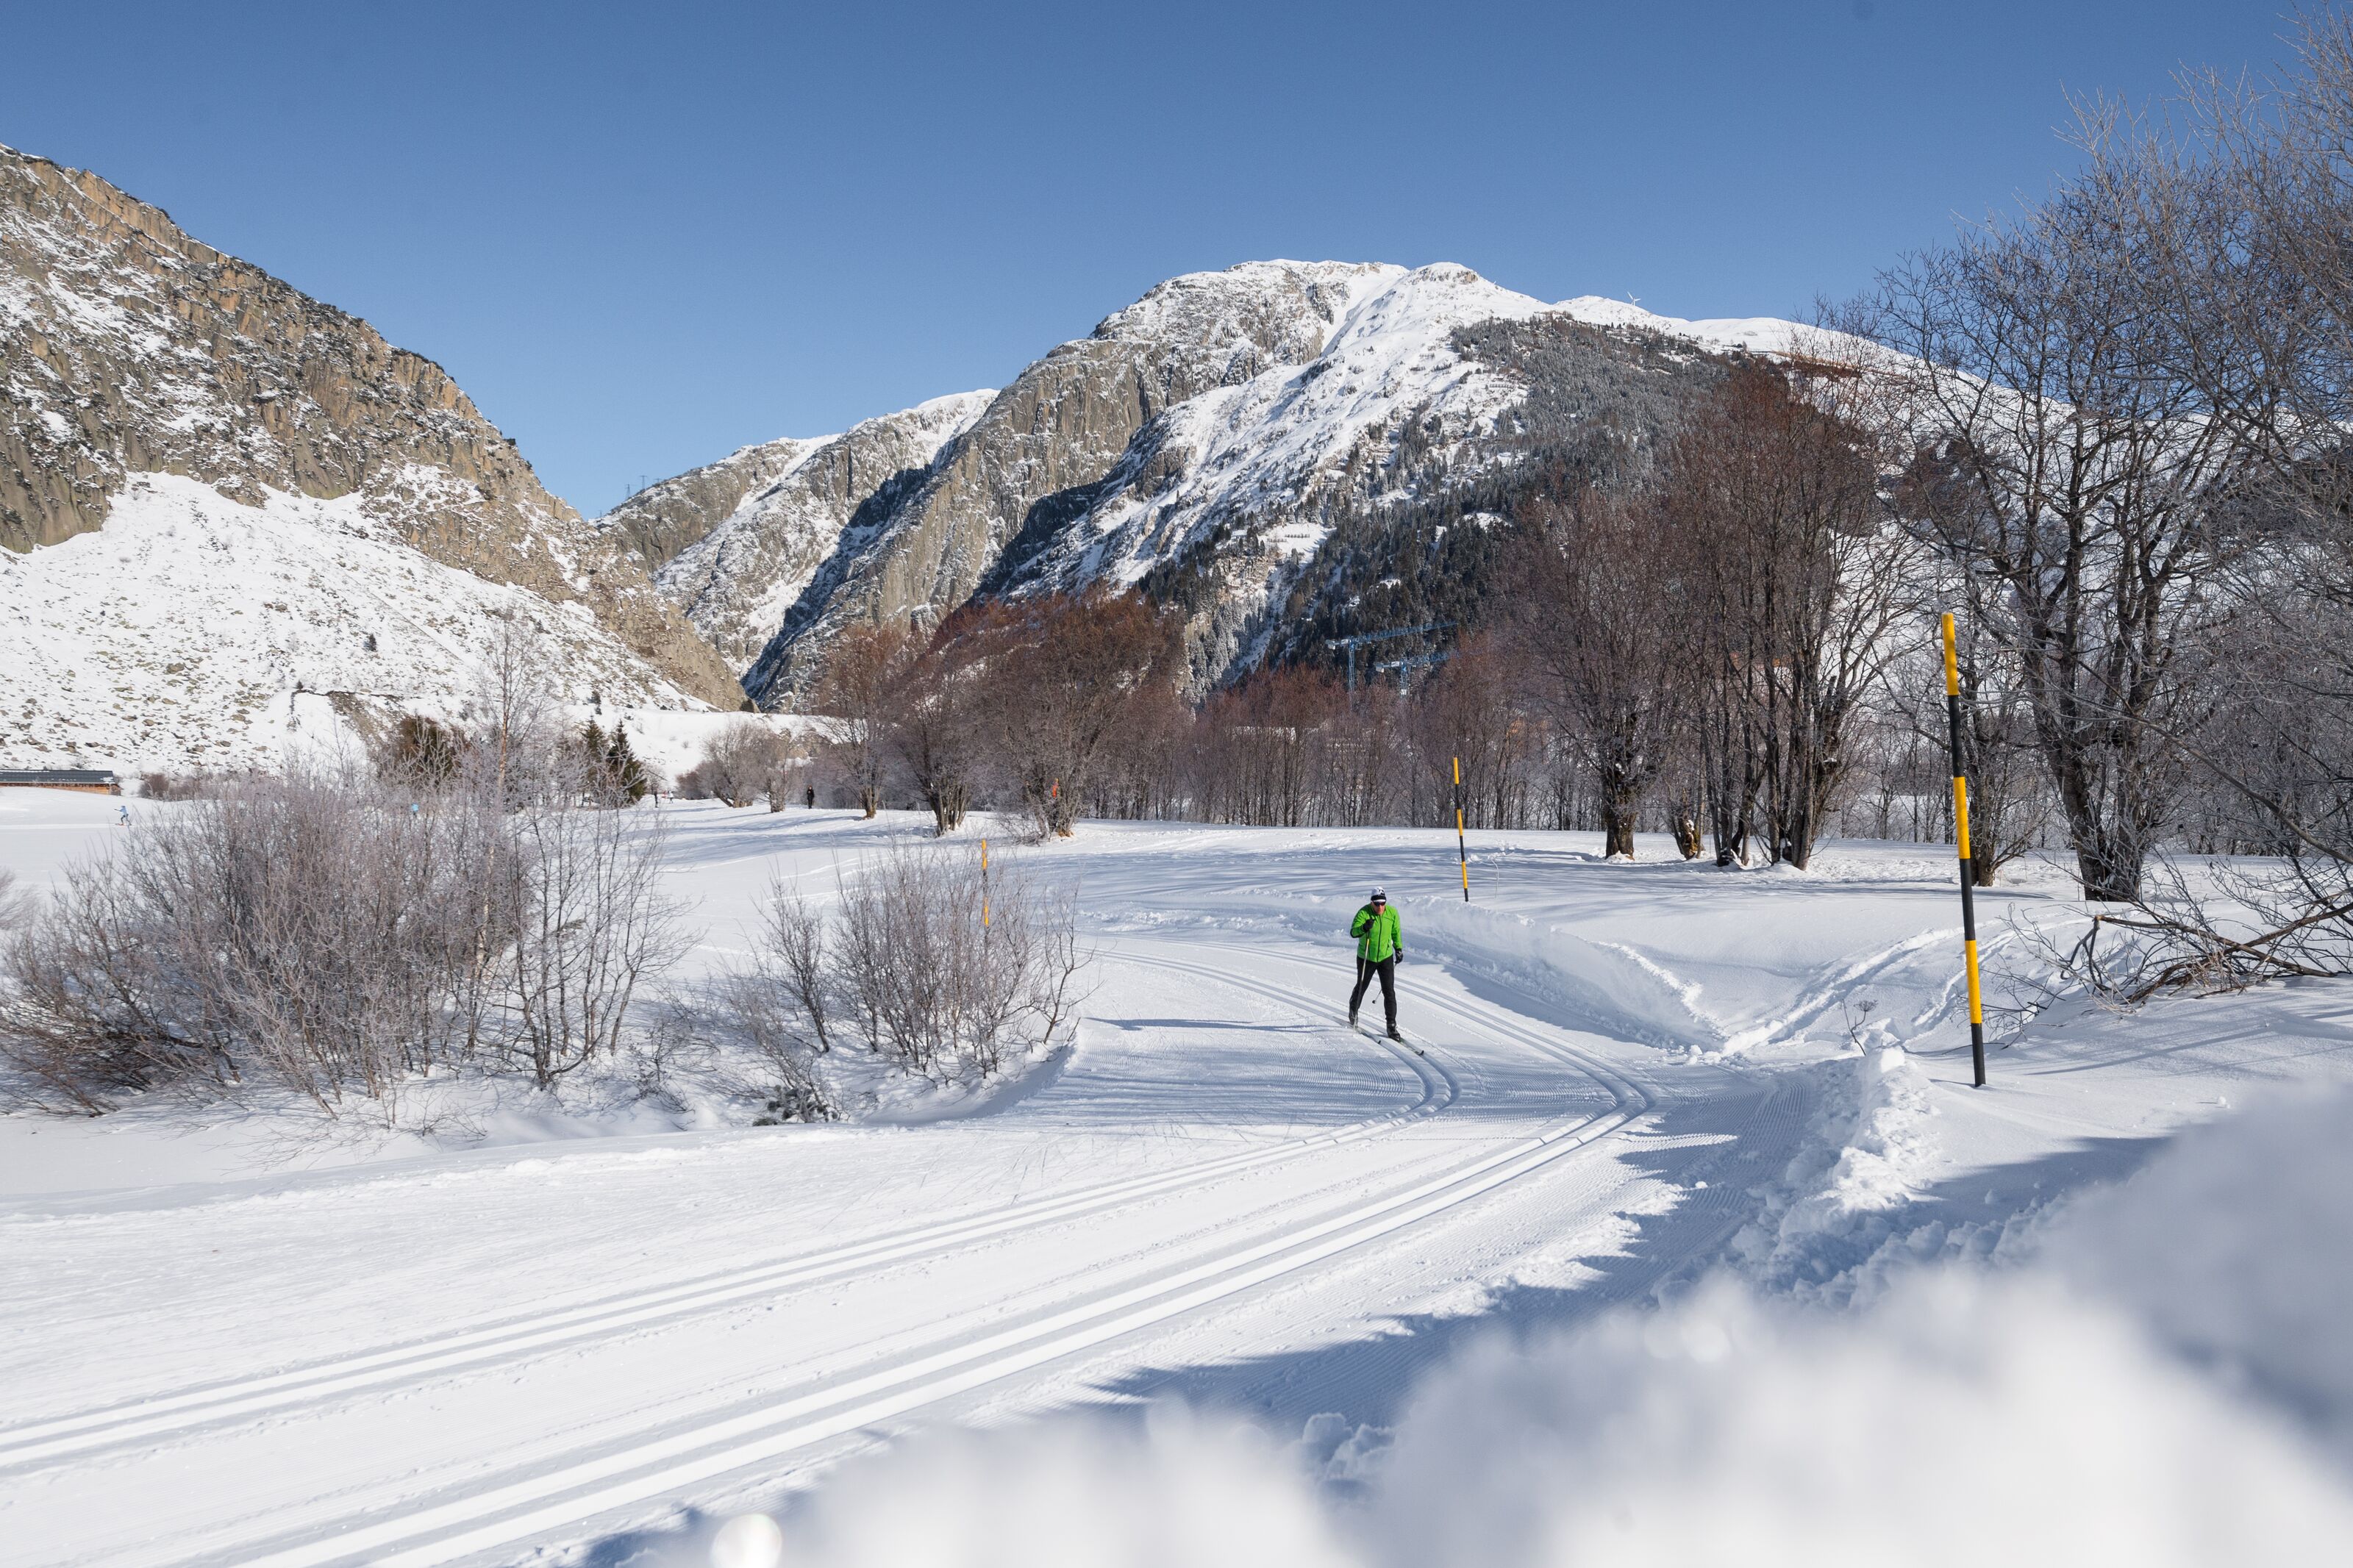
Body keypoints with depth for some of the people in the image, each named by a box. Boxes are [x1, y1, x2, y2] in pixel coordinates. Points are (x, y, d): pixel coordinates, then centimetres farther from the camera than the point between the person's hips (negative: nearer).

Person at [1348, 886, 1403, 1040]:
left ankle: (1392, 1026, 2)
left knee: (1389, 992, -5)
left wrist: (1399, 948, 14)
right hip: (1366, 958, -2)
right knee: (1361, 987, 15)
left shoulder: (1392, 913, -8)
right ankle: (1352, 1015, 41)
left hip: (1386, 957, 2)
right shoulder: (1364, 913, -20)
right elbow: (1353, 932, -32)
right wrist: (1364, 928, -50)